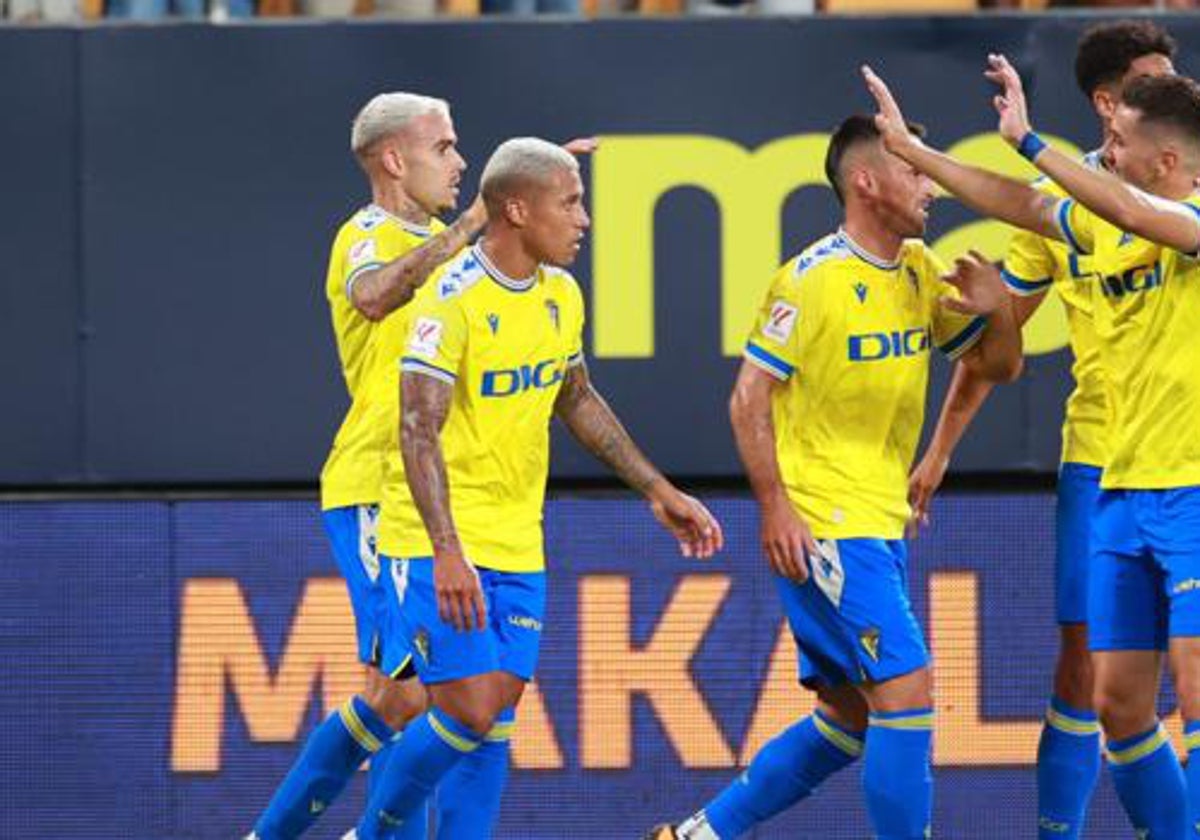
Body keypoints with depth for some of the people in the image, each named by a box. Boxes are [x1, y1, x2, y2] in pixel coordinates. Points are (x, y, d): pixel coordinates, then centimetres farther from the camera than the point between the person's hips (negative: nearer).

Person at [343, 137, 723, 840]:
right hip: (438, 545, -7)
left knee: (493, 721, 4)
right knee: (470, 710, -13)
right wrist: (447, 552, -36)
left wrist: (659, 491, 21)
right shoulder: (453, 298, -19)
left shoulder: (561, 295, 6)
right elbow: (419, 427, -26)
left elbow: (577, 400, 23)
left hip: (518, 545, 7)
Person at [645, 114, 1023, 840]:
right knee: (906, 687, -15)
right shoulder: (812, 280, -13)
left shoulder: (920, 273, 10)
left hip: (882, 527, 9)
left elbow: (1000, 366, 16)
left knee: (850, 719, 11)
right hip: (821, 526, -9)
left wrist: (998, 309, -5)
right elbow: (749, 398, -12)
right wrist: (775, 507, -19)